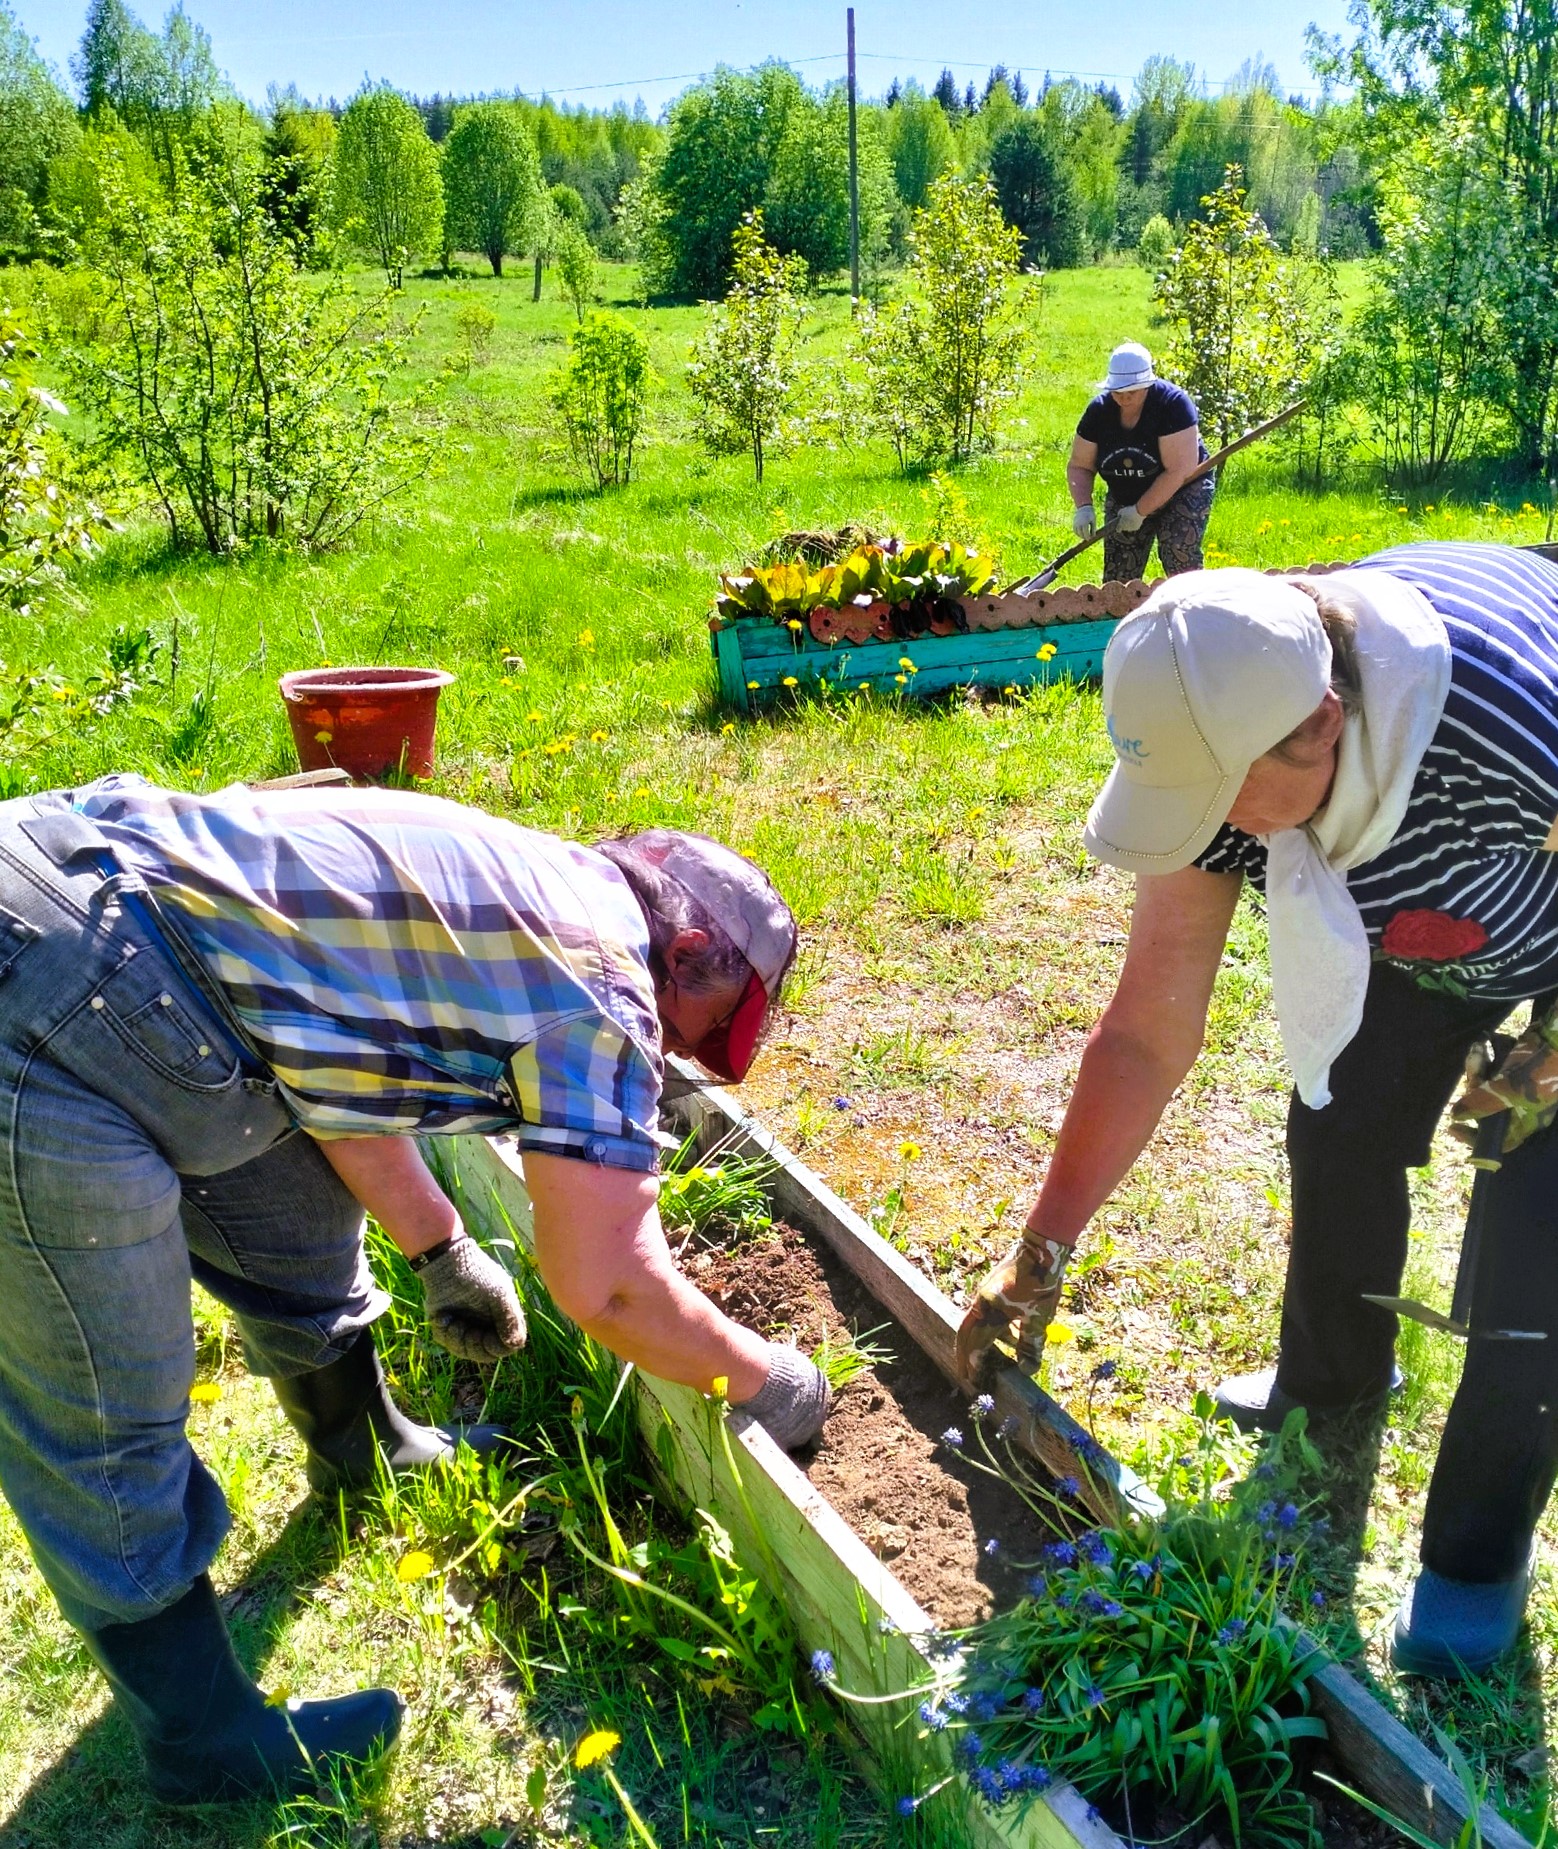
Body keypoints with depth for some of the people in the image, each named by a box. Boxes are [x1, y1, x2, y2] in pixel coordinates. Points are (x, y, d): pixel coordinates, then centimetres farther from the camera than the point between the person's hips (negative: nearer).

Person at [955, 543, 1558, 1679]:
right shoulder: (1215, 745, -29)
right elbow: (1146, 1038, -21)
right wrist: (1042, 1252, -18)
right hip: (1423, 923, 5)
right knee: (1342, 1130, 8)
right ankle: (1336, 1380, 39)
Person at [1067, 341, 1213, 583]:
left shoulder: (1173, 404, -23)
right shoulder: (1099, 410, -10)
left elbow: (1179, 471, -26)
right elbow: (1079, 466, -4)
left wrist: (1140, 511, -24)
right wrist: (1083, 507, -21)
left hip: (1181, 493, -4)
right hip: (1123, 500, 4)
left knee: (1182, 566, -23)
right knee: (1118, 583, 0)